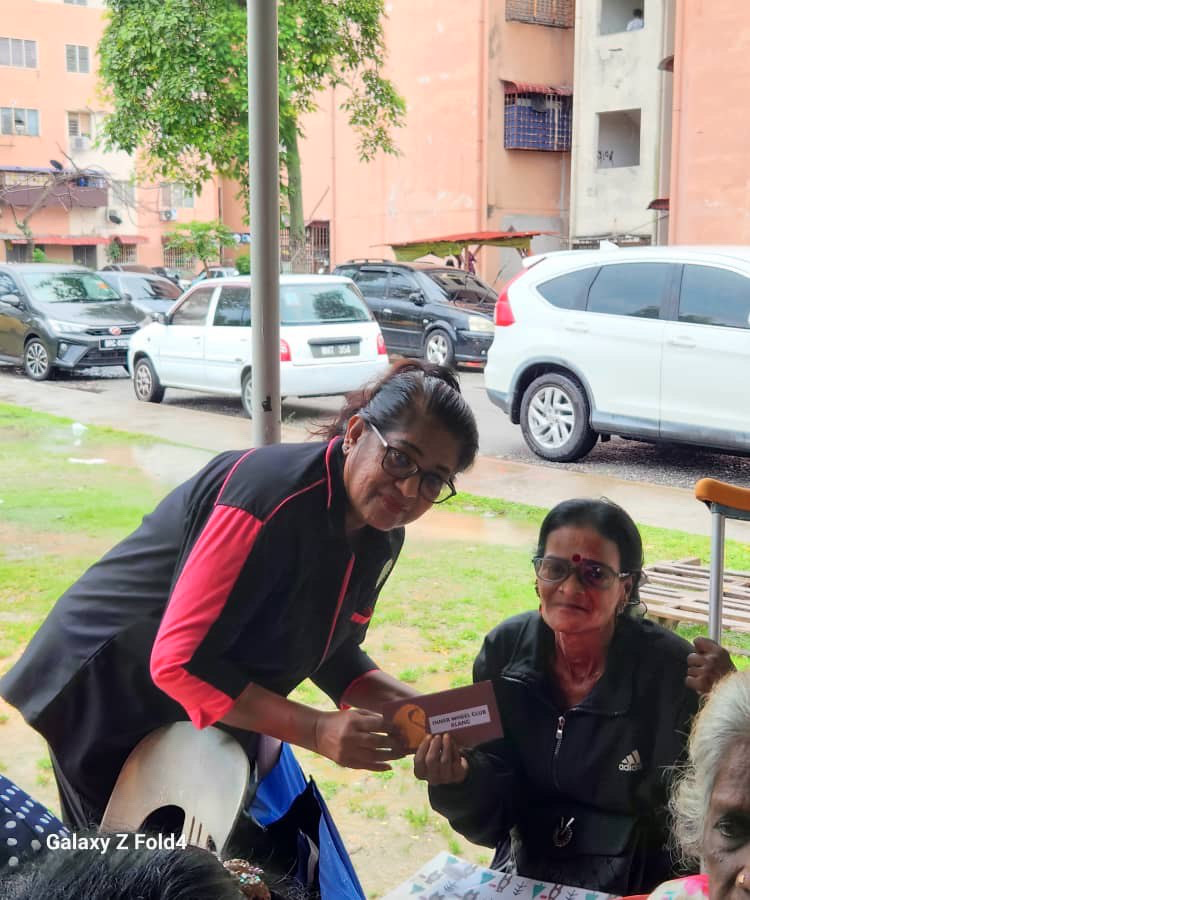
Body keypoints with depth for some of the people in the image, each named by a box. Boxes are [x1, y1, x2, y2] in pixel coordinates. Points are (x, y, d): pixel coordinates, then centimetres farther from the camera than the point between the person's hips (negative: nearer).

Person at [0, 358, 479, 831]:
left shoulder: (379, 534, -7)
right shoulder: (272, 497, -33)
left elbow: (329, 648, 3)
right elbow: (179, 663, -33)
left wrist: (410, 705, -14)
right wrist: (316, 729, -34)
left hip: (204, 713, 8)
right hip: (108, 698, -7)